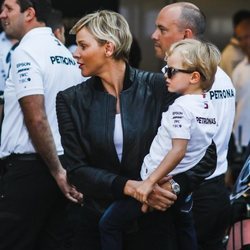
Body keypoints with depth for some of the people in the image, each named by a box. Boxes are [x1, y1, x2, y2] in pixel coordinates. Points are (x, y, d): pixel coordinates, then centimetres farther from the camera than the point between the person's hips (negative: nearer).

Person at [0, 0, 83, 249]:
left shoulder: (26, 52, -11)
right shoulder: (65, 53, 14)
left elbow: (36, 119, -19)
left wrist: (57, 171, -15)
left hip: (28, 166, -8)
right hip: (64, 163, 8)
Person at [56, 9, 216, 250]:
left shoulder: (158, 87, -6)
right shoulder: (72, 100, 0)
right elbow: (76, 170, -5)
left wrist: (175, 185, -22)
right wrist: (128, 187, -19)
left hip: (155, 221, -1)